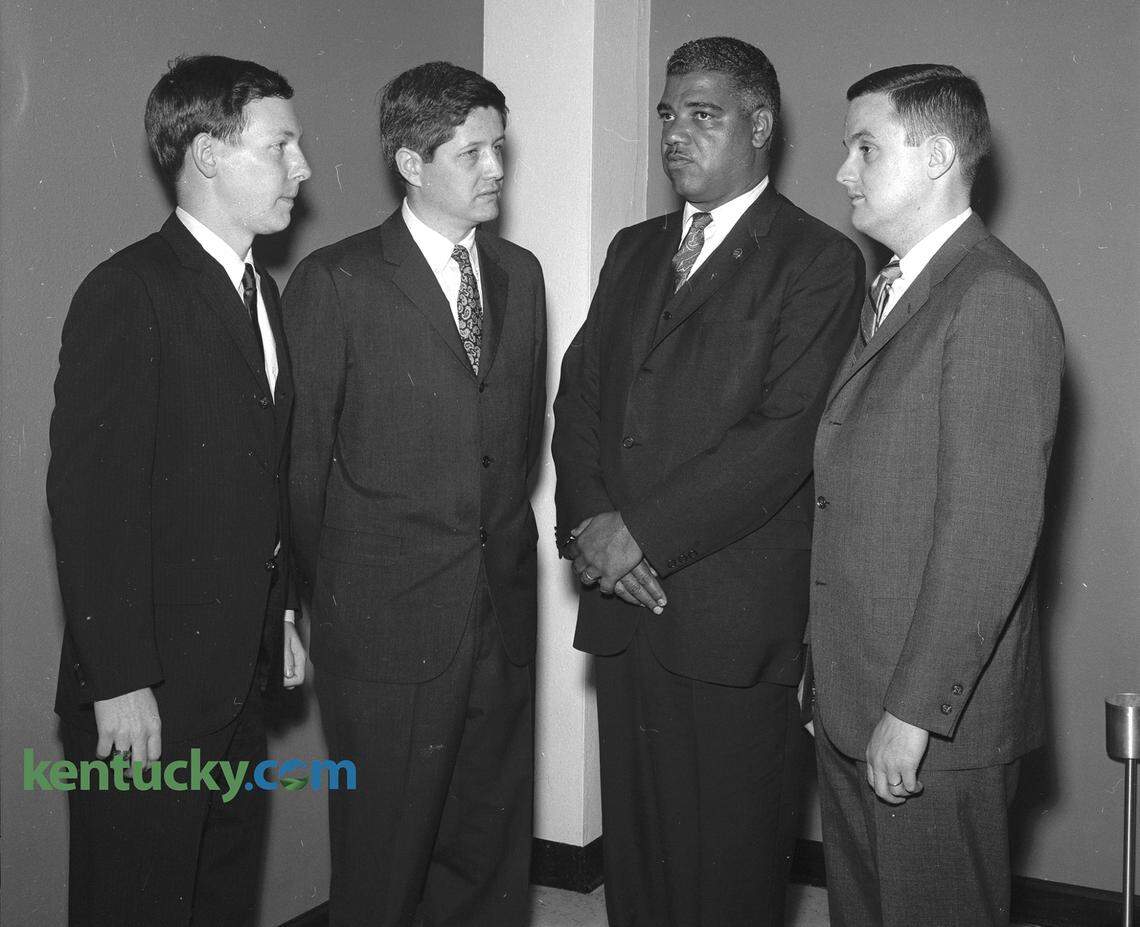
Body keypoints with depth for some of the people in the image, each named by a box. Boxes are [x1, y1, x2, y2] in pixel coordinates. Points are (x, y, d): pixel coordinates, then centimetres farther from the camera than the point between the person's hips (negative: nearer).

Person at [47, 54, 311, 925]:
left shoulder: (260, 288, 13)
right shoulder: (128, 294, -15)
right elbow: (89, 496, -18)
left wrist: (281, 613, 14)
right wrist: (118, 683, -19)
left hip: (239, 670, 8)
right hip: (148, 689, -8)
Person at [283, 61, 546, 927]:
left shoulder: (521, 274, 11)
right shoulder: (337, 281, -8)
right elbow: (303, 454, -4)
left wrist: (507, 537, 12)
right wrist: (329, 588, 3)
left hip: (504, 609, 5)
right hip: (386, 622, -5)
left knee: (494, 849, 14)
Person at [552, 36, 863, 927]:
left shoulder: (817, 260, -5)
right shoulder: (635, 251, 17)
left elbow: (785, 436, -14)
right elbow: (579, 395, 13)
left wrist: (641, 532, -15)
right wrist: (588, 522, -5)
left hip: (738, 619, -5)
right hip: (626, 601, 6)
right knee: (634, 847, 13)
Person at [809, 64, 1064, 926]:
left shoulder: (998, 300, -16)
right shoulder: (893, 291, 14)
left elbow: (991, 532, -21)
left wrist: (914, 710, -21)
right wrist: (825, 660, 10)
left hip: (935, 715, -8)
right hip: (850, 692, 9)